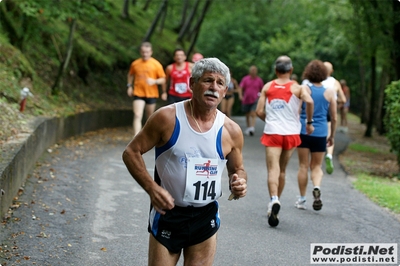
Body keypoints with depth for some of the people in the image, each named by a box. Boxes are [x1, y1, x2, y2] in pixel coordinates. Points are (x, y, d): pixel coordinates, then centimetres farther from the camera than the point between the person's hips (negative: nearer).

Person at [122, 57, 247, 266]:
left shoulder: (231, 131, -3)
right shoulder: (167, 118, -11)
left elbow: (238, 169, 12)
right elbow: (131, 152, -6)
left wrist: (239, 183, -11)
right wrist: (151, 188, -18)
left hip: (206, 217, 3)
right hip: (168, 213, -3)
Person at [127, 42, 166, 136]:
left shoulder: (156, 64, -3)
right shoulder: (135, 64, 4)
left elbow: (163, 80, -2)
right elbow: (130, 75, 23)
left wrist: (154, 81, -21)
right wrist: (129, 86, 11)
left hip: (151, 94, 0)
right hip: (138, 94, 0)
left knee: (150, 118, 13)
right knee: (137, 116, -14)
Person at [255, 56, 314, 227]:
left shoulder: (267, 87, 4)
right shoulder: (297, 88, 1)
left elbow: (259, 111, 1)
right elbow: (309, 101, -19)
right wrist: (309, 122, -6)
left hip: (272, 133, -1)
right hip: (291, 133, 1)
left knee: (273, 169, -10)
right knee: (282, 170, 16)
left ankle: (274, 200, -34)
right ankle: (275, 202, 26)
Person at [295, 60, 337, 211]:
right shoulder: (330, 92, 2)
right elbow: (334, 118, 7)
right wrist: (332, 136, 19)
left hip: (303, 131, -1)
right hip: (321, 133, 1)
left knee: (303, 166, 9)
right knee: (316, 166, 12)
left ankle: (302, 199, 12)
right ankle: (317, 187, -17)